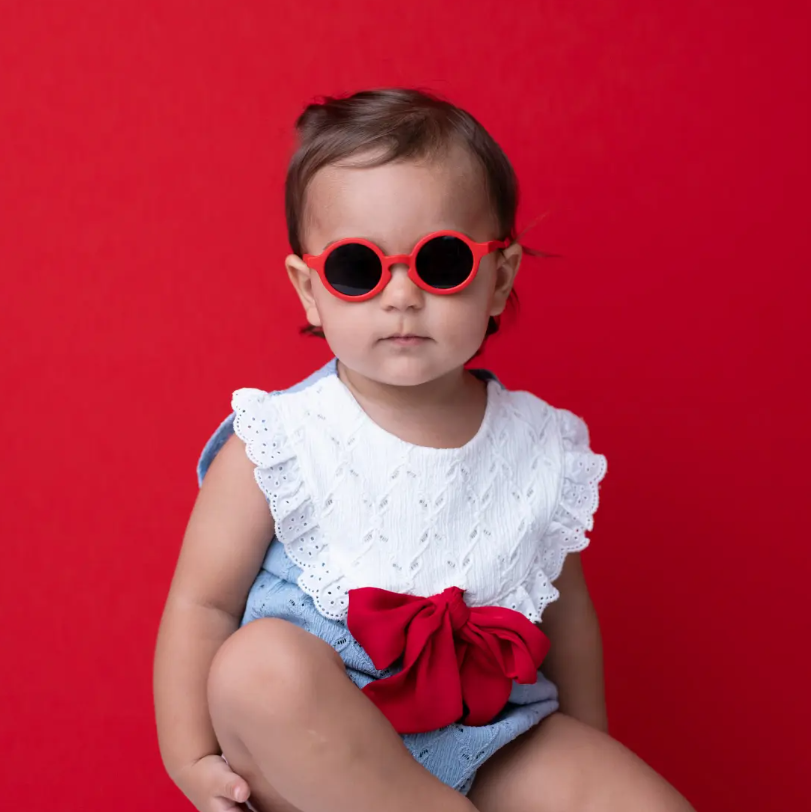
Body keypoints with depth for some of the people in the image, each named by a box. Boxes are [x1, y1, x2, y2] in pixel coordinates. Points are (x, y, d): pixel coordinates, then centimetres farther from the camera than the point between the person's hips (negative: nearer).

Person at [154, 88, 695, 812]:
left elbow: (564, 608, 10)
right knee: (260, 662, -34)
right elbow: (202, 601, -7)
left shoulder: (543, 449, -3)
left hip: (487, 742, 3)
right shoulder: (278, 445, -13)